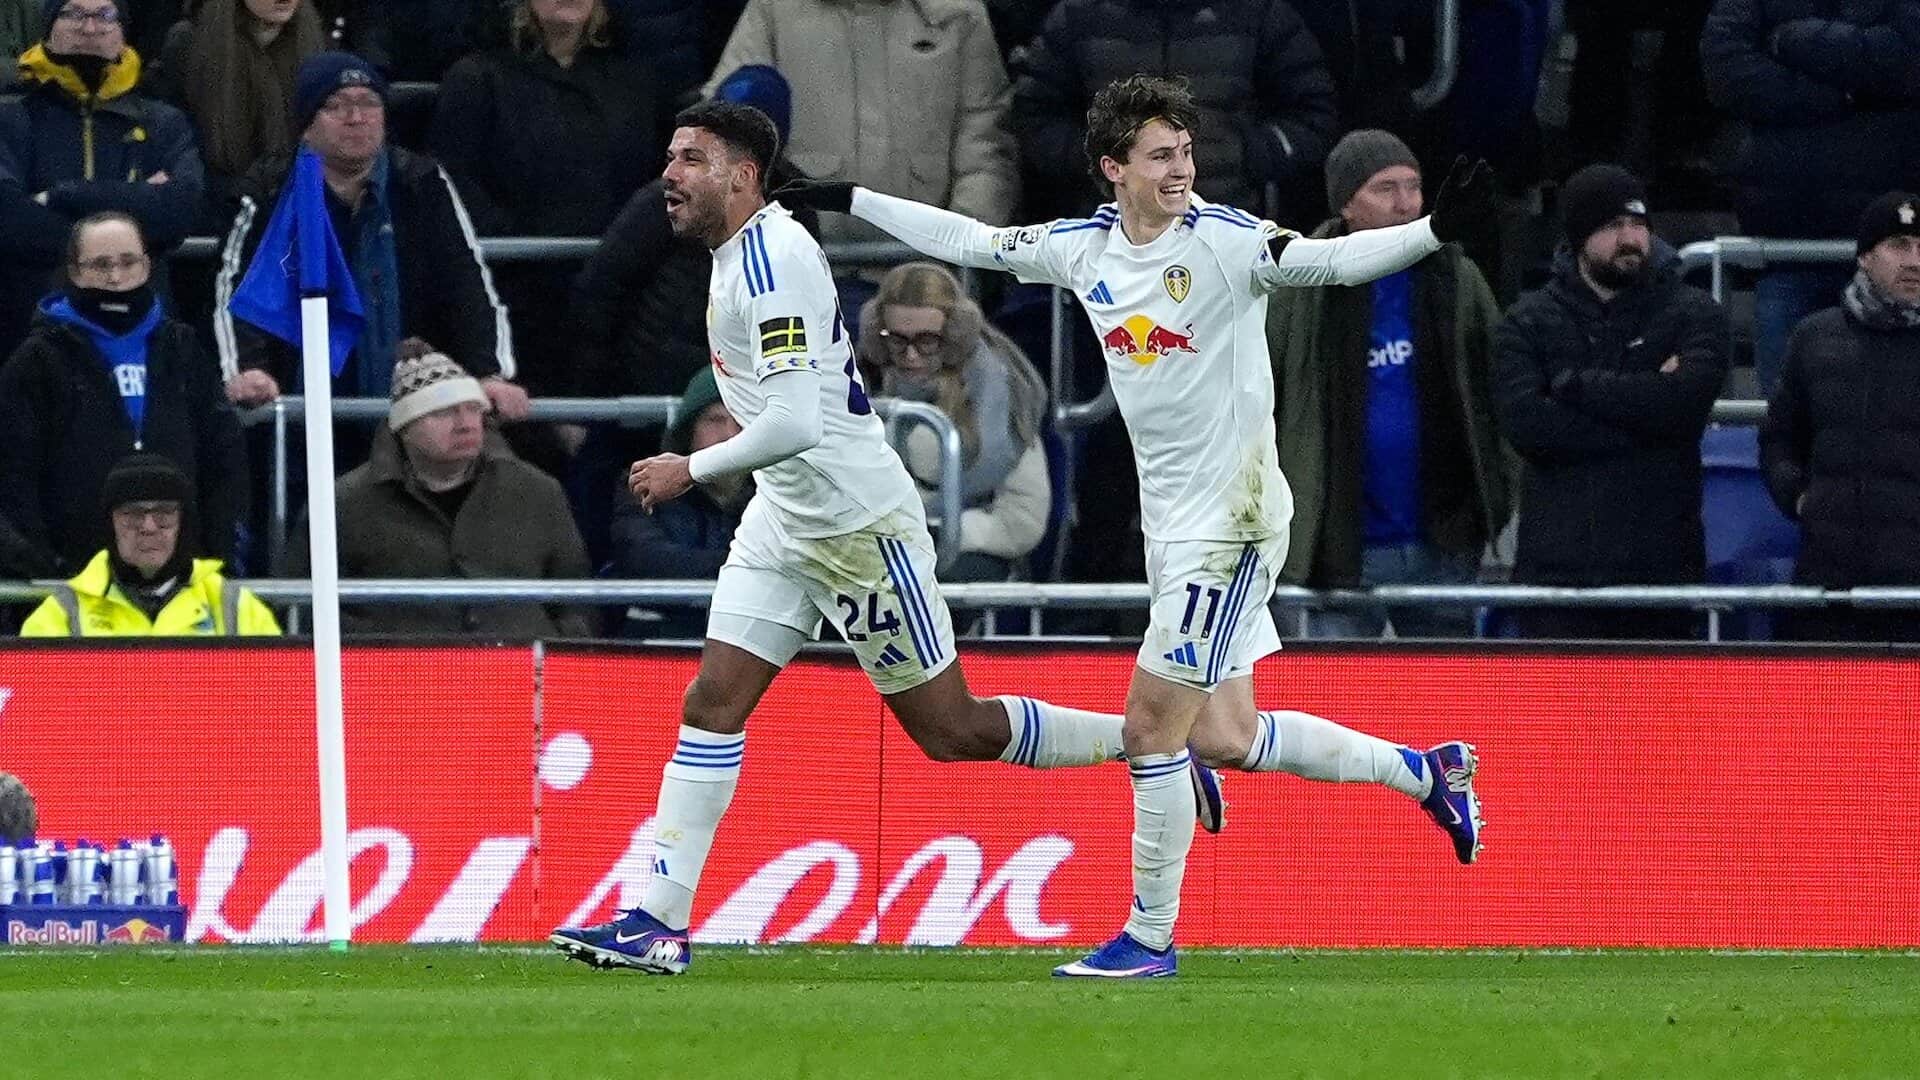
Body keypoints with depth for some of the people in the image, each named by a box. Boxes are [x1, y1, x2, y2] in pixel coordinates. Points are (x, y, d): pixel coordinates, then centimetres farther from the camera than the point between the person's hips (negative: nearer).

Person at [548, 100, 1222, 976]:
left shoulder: (772, 262, -22)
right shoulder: (742, 251, 8)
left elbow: (798, 421, -30)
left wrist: (693, 470, -25)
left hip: (859, 525, -10)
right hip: (785, 519, 10)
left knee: (950, 730, 0)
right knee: (712, 704, -1)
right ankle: (659, 922, -4)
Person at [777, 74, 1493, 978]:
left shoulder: (1223, 241, -13)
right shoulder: (1083, 249, 5)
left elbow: (1332, 260, -27)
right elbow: (969, 241, 17)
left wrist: (1436, 229, -43)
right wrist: (844, 200, 20)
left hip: (1233, 520, -7)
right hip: (1174, 524, 7)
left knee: (1153, 725, -6)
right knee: (1225, 740, 11)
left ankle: (1150, 937, 6)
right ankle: (1427, 771, 29)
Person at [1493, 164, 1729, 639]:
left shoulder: (1692, 314, 5)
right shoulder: (1530, 322, 7)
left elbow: (1684, 402, -15)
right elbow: (1524, 422, -11)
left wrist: (1575, 384, -9)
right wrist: (1642, 412, -12)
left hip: (1660, 565, 0)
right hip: (1558, 562, 0)